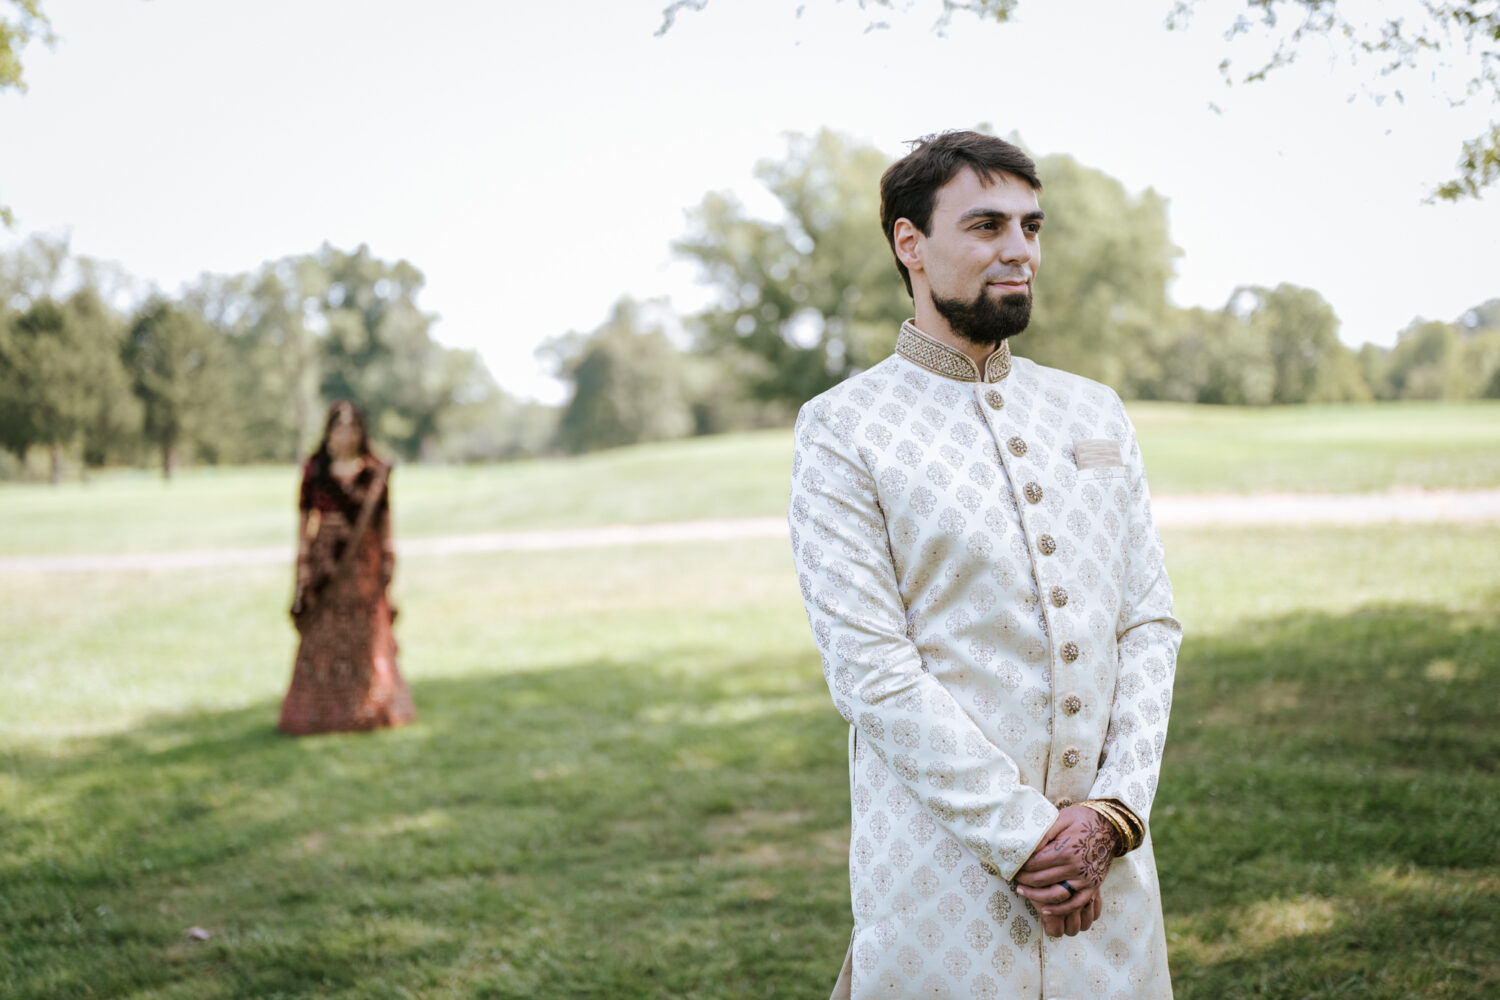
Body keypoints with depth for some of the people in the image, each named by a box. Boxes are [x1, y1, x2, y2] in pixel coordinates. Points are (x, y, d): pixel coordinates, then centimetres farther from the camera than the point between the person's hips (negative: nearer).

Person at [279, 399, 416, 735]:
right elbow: (305, 515, 5)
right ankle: (321, 709, 5)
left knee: (368, 634, 2)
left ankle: (369, 709, 10)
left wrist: (387, 557, 3)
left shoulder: (375, 471, 5)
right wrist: (303, 558, 0)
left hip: (364, 558, 1)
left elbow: (384, 517, 8)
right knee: (324, 634, 0)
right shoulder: (315, 470, 4)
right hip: (325, 556, -1)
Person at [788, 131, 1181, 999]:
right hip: (947, 859, -4)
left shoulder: (1096, 414, 11)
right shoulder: (844, 429, -5)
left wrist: (1117, 808, -7)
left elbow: (1151, 623, 7)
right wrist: (1022, 837, -14)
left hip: (1104, 860, 4)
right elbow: (870, 668, -12)